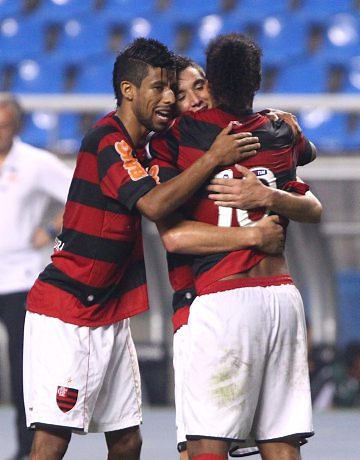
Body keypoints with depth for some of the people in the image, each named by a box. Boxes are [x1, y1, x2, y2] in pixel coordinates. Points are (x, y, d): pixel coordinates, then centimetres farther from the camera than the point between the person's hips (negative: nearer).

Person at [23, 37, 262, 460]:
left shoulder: (138, 145, 12)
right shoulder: (108, 140, -15)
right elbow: (153, 204, -30)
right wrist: (213, 158, -25)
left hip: (109, 314, 10)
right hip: (64, 315, -10)